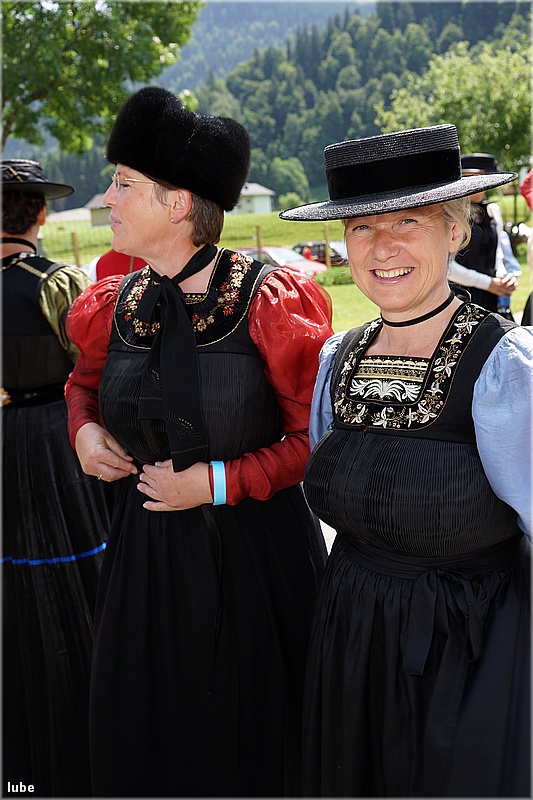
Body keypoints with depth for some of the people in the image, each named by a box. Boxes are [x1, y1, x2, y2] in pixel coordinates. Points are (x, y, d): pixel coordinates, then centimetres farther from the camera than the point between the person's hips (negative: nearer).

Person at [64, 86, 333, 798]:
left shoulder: (269, 301, -15)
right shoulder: (116, 306, 1)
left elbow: (317, 438, -11)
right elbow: (85, 380, 21)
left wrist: (218, 482, -18)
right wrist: (85, 431, 1)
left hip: (254, 546, -4)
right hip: (147, 545, 5)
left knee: (252, 729, 15)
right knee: (146, 730, 20)